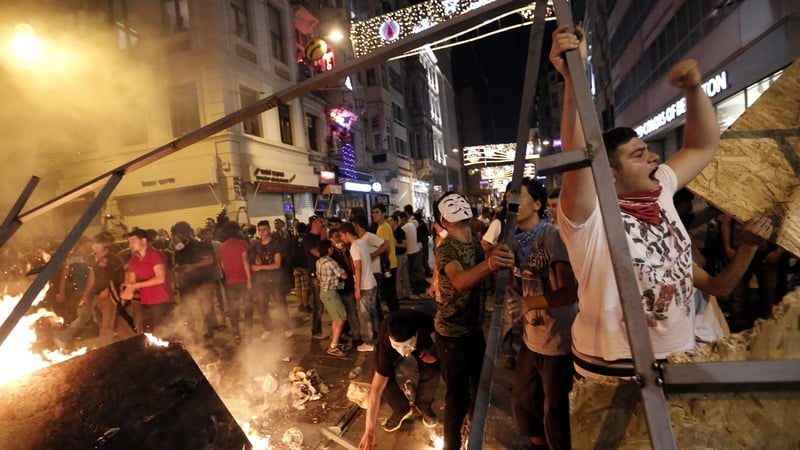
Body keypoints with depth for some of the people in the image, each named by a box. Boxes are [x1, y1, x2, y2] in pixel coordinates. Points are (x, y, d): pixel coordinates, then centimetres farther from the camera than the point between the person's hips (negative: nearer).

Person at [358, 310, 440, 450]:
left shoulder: (429, 324, -41)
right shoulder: (385, 345, -42)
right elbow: (376, 388, -37)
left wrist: (433, 352, -29)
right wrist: (369, 431, -37)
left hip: (423, 345, 1)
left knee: (432, 371, -26)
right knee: (384, 377, -25)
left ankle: (424, 405, 4)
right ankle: (401, 409, 5)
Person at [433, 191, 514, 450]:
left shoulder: (476, 243, 2)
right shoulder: (446, 249, -24)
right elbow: (460, 281, -44)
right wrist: (489, 263, -64)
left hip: (474, 327, 8)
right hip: (452, 332, -7)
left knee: (479, 383, 23)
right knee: (458, 394, 1)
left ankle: (473, 426, 51)